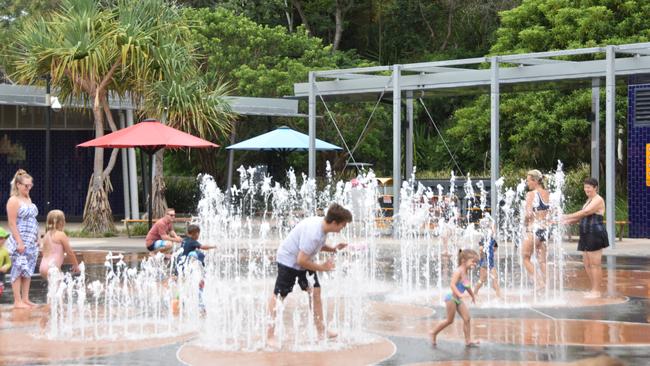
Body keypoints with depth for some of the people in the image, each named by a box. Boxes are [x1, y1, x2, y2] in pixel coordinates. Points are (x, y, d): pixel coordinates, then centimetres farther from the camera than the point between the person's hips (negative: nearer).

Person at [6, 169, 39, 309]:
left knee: (28, 271, 9)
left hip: (31, 243, 8)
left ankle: (25, 299, 14)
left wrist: (37, 239, 17)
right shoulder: (14, 201, -10)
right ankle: (17, 301, -2)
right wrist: (19, 242, -20)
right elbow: (12, 223, -15)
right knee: (18, 271, -5)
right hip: (20, 243, -8)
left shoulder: (28, 199, 15)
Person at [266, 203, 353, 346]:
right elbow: (301, 260, -31)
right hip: (288, 260, -9)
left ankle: (321, 330, 12)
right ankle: (270, 334, 4)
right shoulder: (312, 232, -35)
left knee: (315, 291, 5)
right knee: (279, 295, -1)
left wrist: (332, 249, -3)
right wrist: (322, 267, -20)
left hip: (303, 260, 9)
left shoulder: (322, 224, -7)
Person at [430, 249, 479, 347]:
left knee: (466, 318, 0)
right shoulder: (458, 271, -19)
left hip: (458, 299, 9)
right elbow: (452, 284, -30)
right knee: (450, 320, 0)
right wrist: (459, 294, -42)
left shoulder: (465, 272, 9)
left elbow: (467, 286, 27)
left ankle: (468, 340, 4)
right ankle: (434, 333, 18)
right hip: (452, 298, -9)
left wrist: (473, 296, 34)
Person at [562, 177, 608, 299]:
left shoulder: (598, 200, -10)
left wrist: (568, 217, -22)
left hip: (595, 235, -10)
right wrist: (569, 221, 8)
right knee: (587, 263, 11)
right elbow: (583, 216, 23)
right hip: (587, 235, 10)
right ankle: (593, 289, 19)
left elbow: (585, 212, -22)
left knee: (595, 264, -7)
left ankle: (596, 291, -2)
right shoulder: (589, 200, 21)